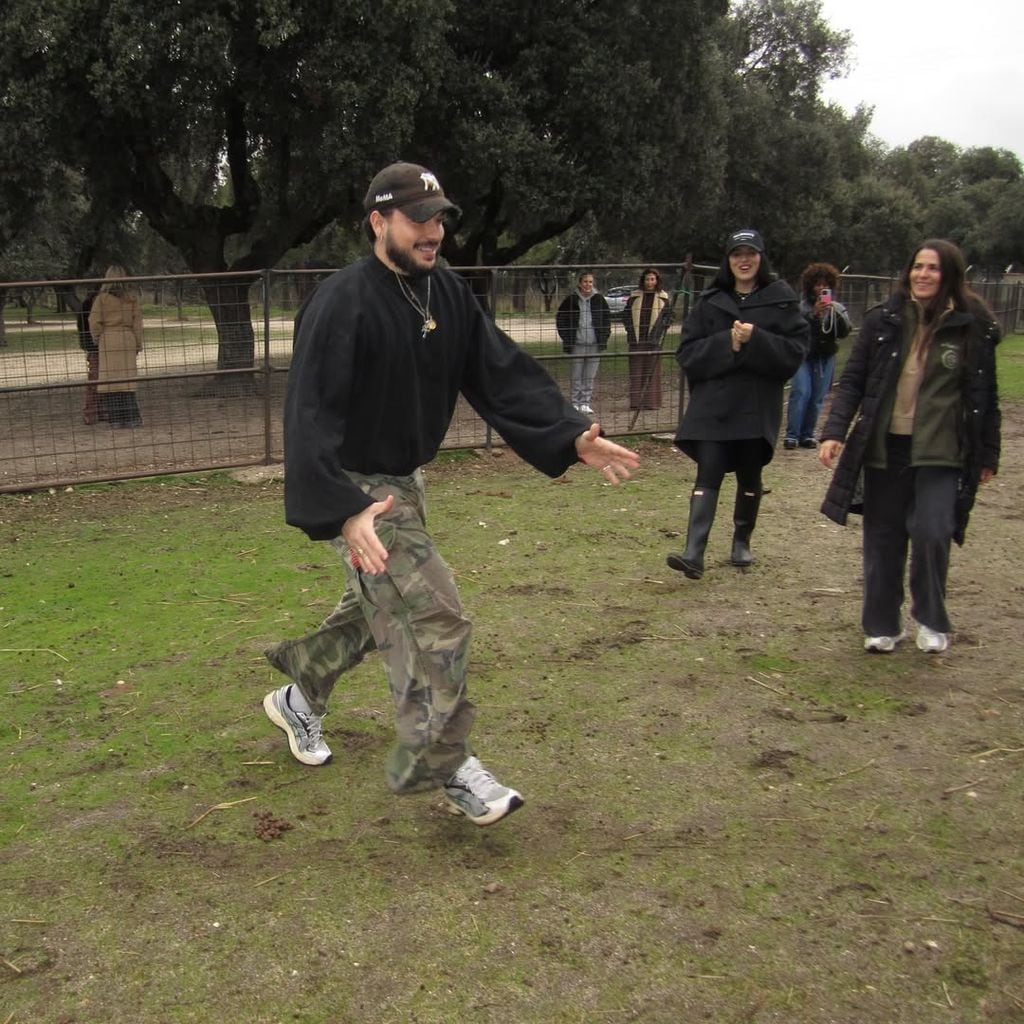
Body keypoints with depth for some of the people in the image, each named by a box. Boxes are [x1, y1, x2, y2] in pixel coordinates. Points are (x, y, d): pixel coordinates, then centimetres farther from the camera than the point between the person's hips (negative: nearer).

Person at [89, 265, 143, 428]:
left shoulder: (102, 298, -4)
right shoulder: (132, 298, 1)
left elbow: (94, 323, -5)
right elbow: (137, 323, 3)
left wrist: (98, 339, 10)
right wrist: (138, 345, 10)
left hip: (108, 340, -1)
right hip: (128, 339, 2)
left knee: (110, 378, 3)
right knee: (127, 378, 5)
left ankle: (115, 418, 1)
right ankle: (131, 417, 2)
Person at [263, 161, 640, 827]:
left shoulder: (448, 296, 2)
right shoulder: (343, 304, -22)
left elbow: (502, 373, -2)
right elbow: (311, 417, -28)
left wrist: (573, 437, -13)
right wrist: (341, 510, -40)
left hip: (406, 480, 9)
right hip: (359, 490, -9)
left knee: (377, 607, 23)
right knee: (435, 618, -10)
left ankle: (299, 698, 46)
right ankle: (445, 766, 6)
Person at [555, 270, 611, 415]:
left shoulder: (599, 299, 4)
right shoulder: (571, 300, -1)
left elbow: (607, 317, 16)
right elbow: (560, 318, 7)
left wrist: (604, 335, 7)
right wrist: (566, 337, 1)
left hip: (595, 344, 2)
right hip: (577, 344, -2)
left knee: (590, 376, 5)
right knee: (576, 376, 0)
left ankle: (586, 403, 11)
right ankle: (575, 403, 7)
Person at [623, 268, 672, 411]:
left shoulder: (663, 298, 6)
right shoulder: (635, 297, 9)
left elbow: (668, 317, 5)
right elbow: (626, 316, 13)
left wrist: (658, 334, -6)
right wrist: (631, 332, 0)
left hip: (654, 341, -1)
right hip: (636, 340, 1)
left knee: (652, 371, 1)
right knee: (636, 371, 0)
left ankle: (652, 402, 4)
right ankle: (636, 402, 3)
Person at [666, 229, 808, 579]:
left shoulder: (782, 300, 2)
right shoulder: (710, 302, 6)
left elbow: (794, 351, -5)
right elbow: (687, 353, 1)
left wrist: (755, 340, -19)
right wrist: (726, 344, -14)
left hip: (758, 406, 0)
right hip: (712, 404, 0)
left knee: (749, 477, 12)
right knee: (708, 475, -10)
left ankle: (741, 542, 32)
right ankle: (694, 553, -17)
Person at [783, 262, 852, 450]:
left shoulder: (838, 308, 9)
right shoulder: (801, 306, -1)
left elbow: (844, 332, -2)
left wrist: (835, 313, -18)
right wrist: (814, 313, -24)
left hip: (825, 358, 3)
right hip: (803, 355, -3)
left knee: (817, 398, 2)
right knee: (801, 392, -13)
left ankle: (807, 434, 11)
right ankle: (792, 435, -10)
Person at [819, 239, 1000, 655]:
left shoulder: (974, 328, 0)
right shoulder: (883, 321, 2)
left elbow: (984, 397, 6)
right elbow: (852, 381, 4)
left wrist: (988, 455, 8)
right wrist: (834, 431, -8)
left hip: (940, 453, -1)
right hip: (884, 448, 2)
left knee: (931, 532, -14)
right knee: (883, 541, 6)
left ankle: (931, 619, 11)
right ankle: (882, 626, 22)